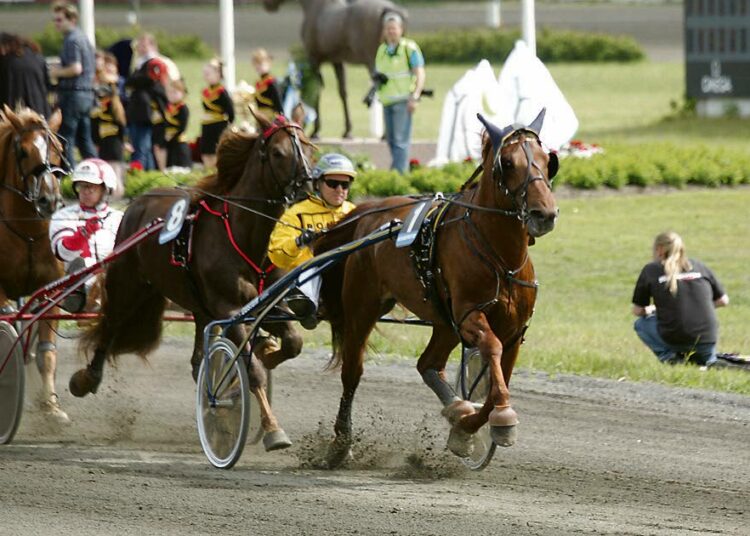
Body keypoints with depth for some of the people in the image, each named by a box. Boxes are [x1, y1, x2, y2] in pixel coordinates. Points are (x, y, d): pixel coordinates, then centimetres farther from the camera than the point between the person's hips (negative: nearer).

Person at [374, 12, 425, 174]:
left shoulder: (409, 48, -3)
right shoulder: (382, 49, 16)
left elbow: (420, 74, -6)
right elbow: (378, 72, 26)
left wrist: (414, 97, -16)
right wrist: (376, 76, 1)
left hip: (402, 100, -7)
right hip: (387, 100, 7)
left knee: (400, 140, -12)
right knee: (391, 140, 8)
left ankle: (399, 172, -16)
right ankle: (401, 170, 17)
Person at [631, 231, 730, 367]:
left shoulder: (650, 270, 4)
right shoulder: (699, 266, 10)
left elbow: (637, 311, 10)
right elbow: (723, 300, 15)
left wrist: (653, 309, 32)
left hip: (674, 340, -4)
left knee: (641, 323, 26)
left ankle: (668, 356, 4)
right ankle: (709, 359, 12)